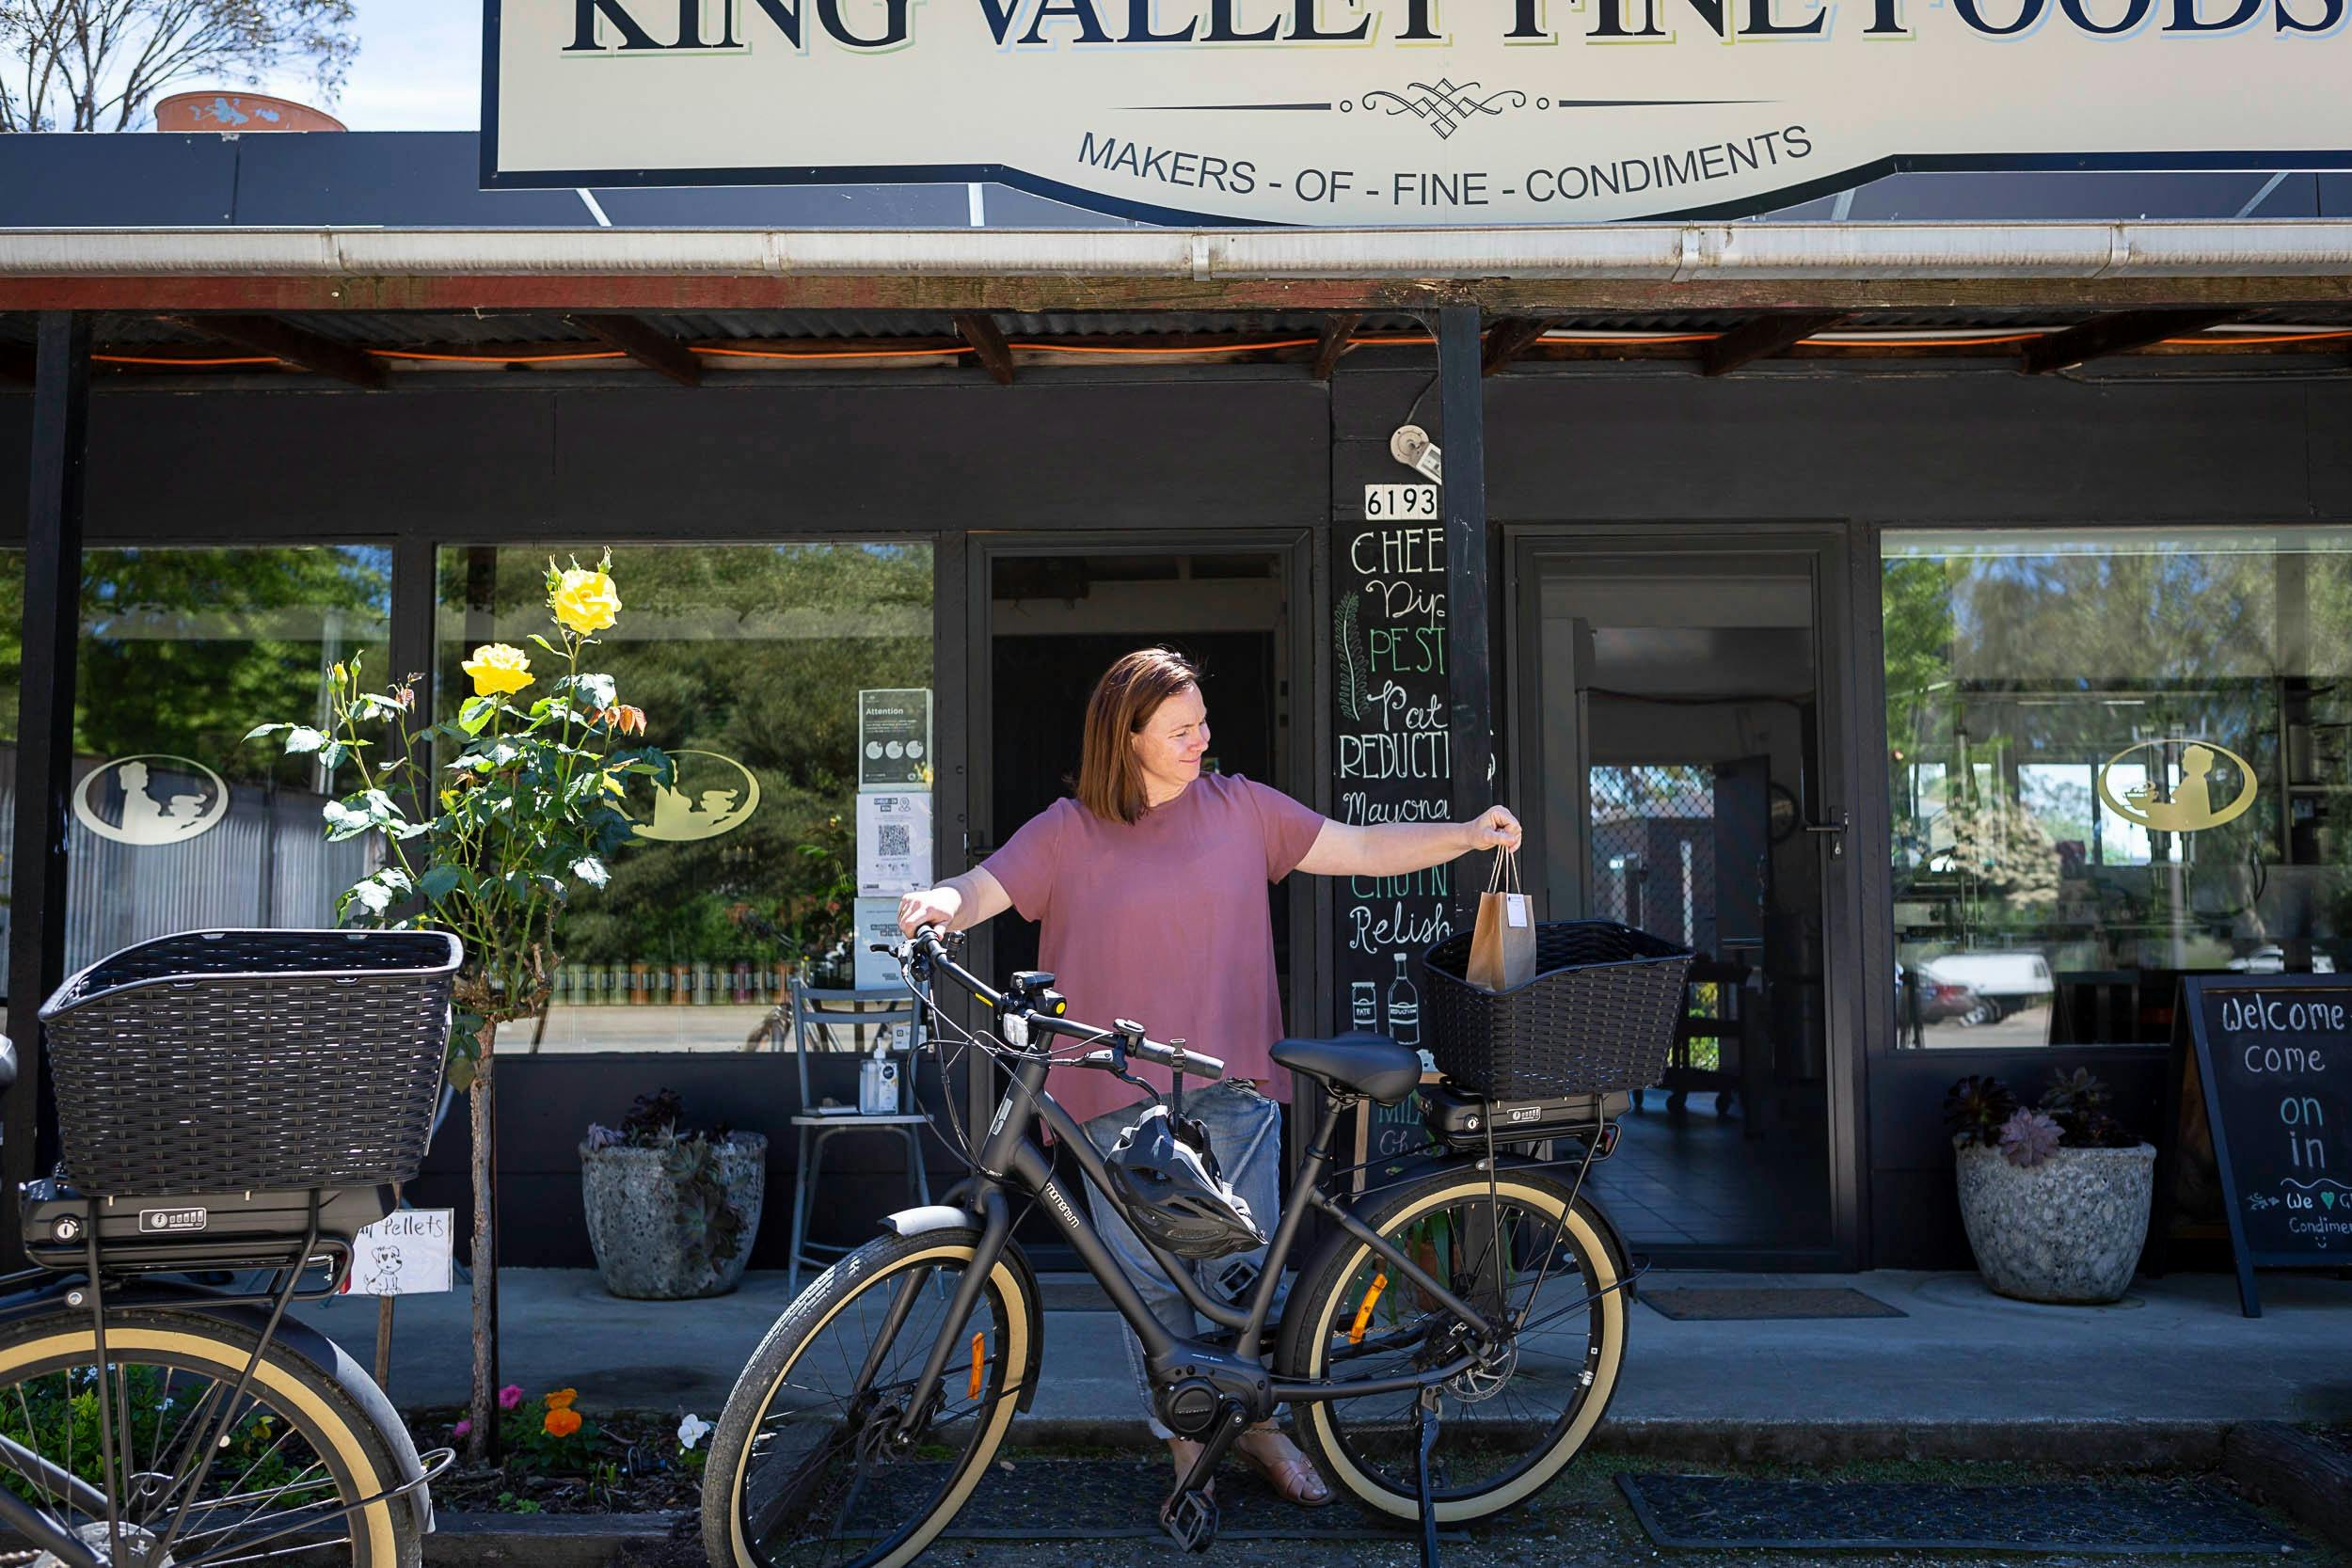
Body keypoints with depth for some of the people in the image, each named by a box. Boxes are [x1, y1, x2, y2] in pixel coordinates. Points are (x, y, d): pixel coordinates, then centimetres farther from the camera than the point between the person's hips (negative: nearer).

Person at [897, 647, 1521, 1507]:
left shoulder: (1239, 806, 5)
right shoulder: (1068, 831, 1)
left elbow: (1361, 848, 6)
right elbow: (984, 888, -4)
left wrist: (1470, 834, -3)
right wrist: (941, 902, -28)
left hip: (1231, 1086, 1)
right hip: (1121, 1094, -1)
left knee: (1243, 1267, 7)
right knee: (1149, 1277, 6)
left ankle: (1260, 1423, 28)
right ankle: (1185, 1438, 24)